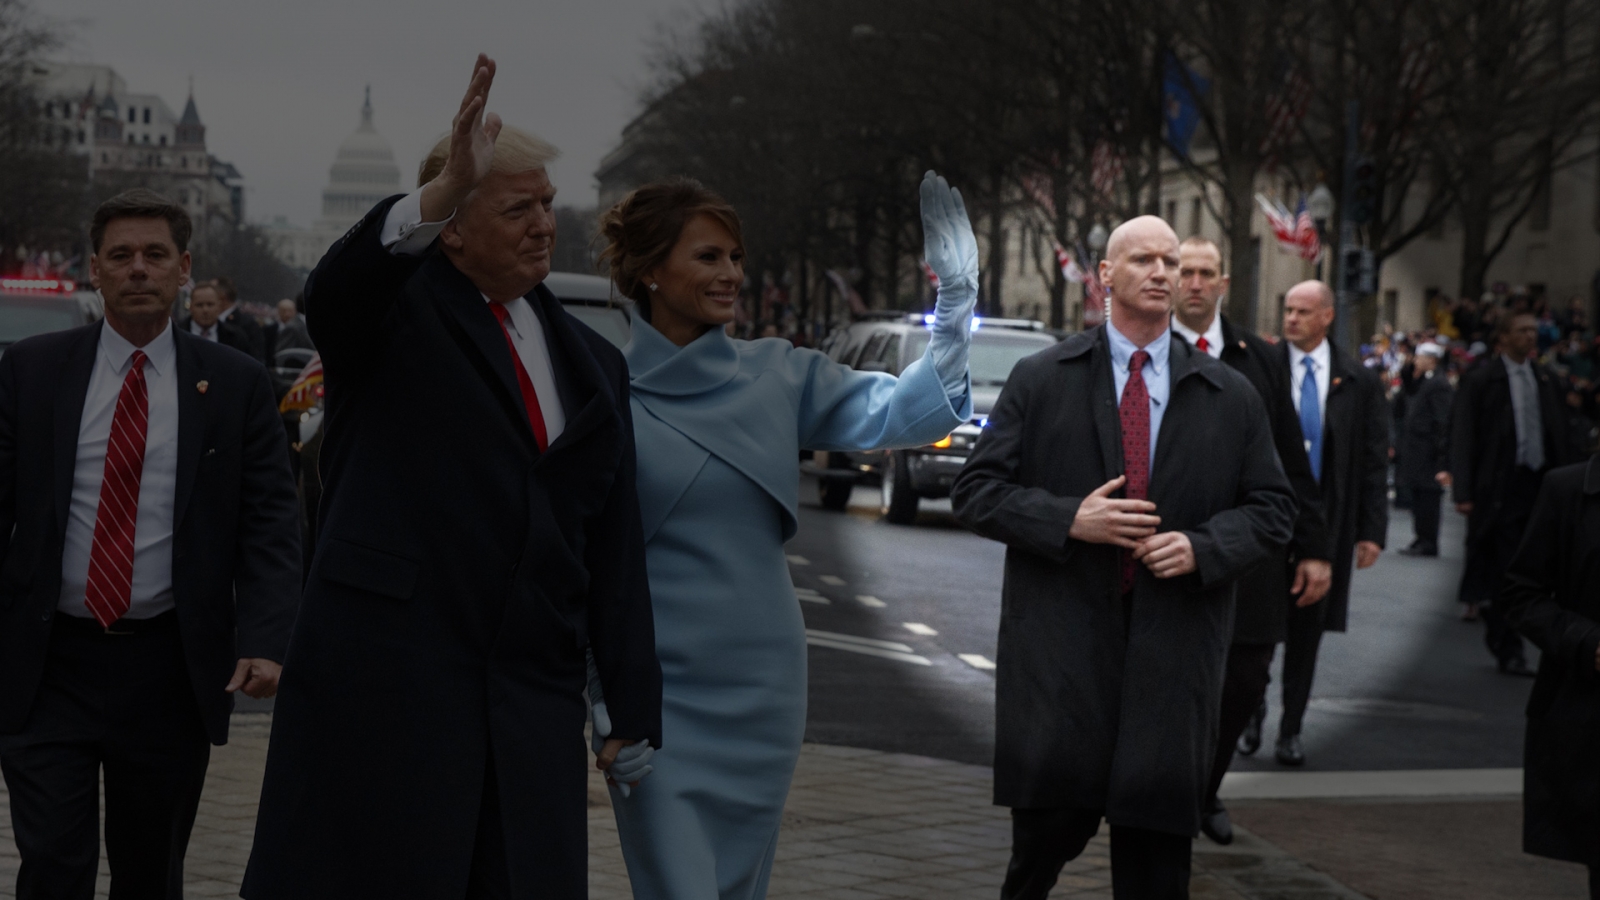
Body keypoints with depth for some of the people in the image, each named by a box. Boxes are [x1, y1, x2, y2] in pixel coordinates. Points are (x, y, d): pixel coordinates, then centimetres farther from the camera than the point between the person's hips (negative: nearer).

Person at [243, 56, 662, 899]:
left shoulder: (592, 363, 17)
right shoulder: (395, 308, 2)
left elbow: (615, 547, 14)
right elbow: (333, 292, -24)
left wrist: (634, 712, 10)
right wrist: (439, 194, -42)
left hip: (533, 705, 5)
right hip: (382, 674, -4)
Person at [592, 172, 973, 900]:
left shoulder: (776, 374, 4)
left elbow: (899, 414, -4)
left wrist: (957, 303, -15)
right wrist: (602, 695, -5)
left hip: (761, 684, 4)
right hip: (658, 693, -4)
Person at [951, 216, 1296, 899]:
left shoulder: (1231, 398, 10)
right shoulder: (1039, 381, 5)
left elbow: (1272, 511, 11)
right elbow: (976, 491, 2)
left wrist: (1203, 546, -9)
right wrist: (1068, 520, -13)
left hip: (1173, 656, 2)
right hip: (1058, 646, -2)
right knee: (1051, 818, -4)